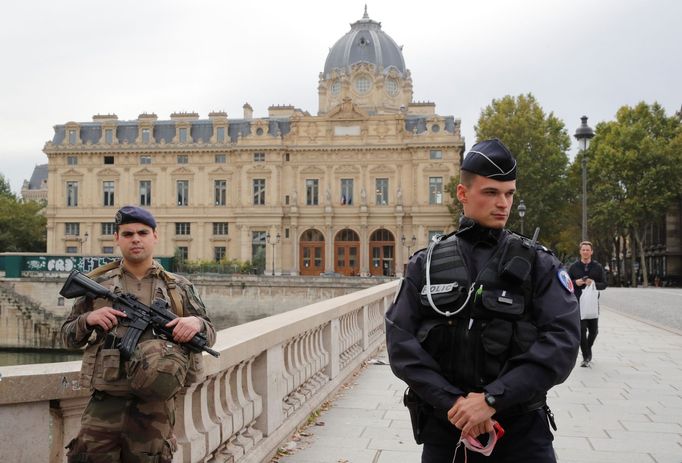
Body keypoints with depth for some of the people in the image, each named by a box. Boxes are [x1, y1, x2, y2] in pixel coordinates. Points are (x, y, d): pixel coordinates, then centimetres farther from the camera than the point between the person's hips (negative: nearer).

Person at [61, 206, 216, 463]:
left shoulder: (178, 287, 8)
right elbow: (68, 335, 13)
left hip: (156, 404, 0)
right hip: (105, 403, 0)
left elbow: (209, 334, 13)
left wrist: (196, 323, -10)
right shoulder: (97, 283, 7)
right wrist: (88, 319, -9)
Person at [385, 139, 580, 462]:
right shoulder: (425, 265, 3)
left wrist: (492, 398, -20)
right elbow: (400, 341, -5)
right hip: (445, 425, 1)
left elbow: (562, 340, -12)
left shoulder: (539, 264, -1)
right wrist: (452, 402, -16)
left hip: (522, 427, -1)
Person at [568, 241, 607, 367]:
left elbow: (604, 285, 6)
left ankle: (588, 349, 36)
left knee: (593, 330, 8)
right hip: (578, 303, -1)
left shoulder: (598, 267, 7)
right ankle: (586, 357, -1)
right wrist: (576, 282, -10)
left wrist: (594, 284, -14)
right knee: (581, 330, -8)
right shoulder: (574, 267, 6)